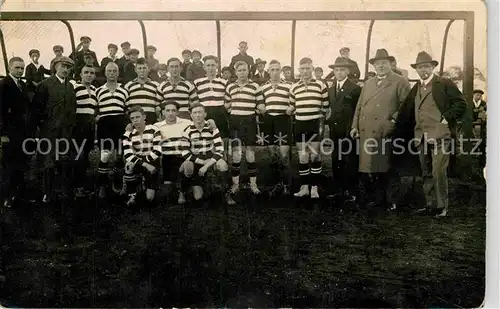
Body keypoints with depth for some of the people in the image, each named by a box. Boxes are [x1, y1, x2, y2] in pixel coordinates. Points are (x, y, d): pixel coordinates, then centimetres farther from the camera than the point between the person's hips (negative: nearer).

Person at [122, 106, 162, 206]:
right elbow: (128, 155, -14)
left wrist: (145, 161, -23)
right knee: (129, 166, -36)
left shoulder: (154, 130, -7)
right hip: (136, 162, 2)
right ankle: (132, 196, -16)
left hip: (152, 164, -1)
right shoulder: (128, 134, -2)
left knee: (150, 198, -10)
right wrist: (143, 164, -28)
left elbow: (157, 152, -14)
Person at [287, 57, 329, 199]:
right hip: (299, 125, 3)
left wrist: (321, 122, 0)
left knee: (314, 155, 0)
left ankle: (314, 188, 9)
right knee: (302, 157, 8)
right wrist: (289, 110, -1)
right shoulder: (294, 87, 8)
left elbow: (325, 107, 1)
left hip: (314, 124, -3)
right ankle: (304, 187, 18)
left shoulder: (321, 85, -2)